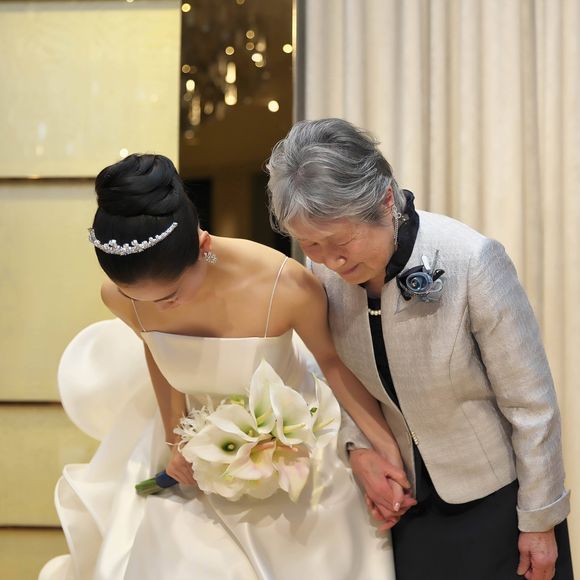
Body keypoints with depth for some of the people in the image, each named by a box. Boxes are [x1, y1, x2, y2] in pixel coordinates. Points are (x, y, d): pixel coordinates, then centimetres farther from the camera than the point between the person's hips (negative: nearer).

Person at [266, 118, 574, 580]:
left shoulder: (472, 260, -27)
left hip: (496, 499, -4)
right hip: (405, 496, 4)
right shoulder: (325, 269, -13)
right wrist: (359, 447, -11)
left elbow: (531, 404, -17)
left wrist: (540, 522, -10)